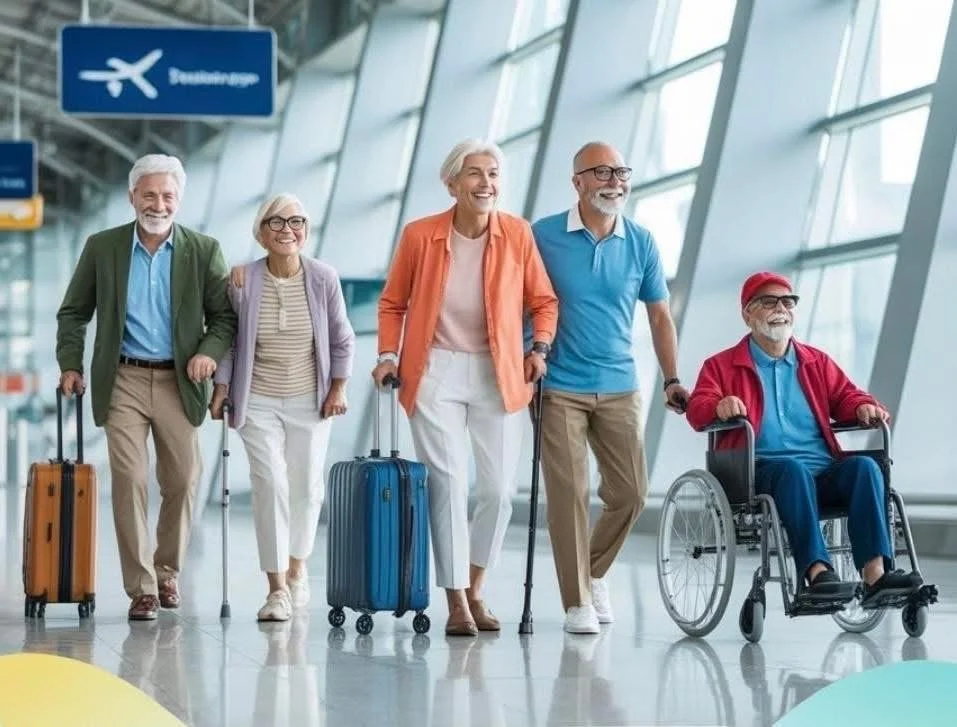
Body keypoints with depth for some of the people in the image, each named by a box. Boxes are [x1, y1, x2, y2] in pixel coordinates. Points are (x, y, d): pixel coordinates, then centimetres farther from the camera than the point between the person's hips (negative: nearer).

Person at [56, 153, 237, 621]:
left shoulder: (204, 251, 2)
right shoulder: (102, 247, 3)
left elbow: (225, 316, 4)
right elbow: (73, 312, 10)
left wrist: (210, 352, -14)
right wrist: (70, 364, -1)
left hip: (180, 381, 1)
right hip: (124, 380, -1)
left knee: (181, 482, 7)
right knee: (129, 481, -8)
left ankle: (167, 571, 28)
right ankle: (141, 588, -3)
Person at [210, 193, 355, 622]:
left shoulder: (324, 279, -7)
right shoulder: (244, 281, -8)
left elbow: (342, 341, 4)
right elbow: (229, 339, 2)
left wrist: (338, 389, 0)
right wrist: (221, 387, -2)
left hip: (310, 401, 1)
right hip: (258, 401, -1)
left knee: (306, 486, 8)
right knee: (270, 485, -9)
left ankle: (296, 569, 32)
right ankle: (277, 587, -4)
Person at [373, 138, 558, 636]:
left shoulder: (518, 234, -2)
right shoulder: (420, 235, -4)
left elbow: (543, 301, 8)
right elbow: (393, 303, 7)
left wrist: (540, 348, -6)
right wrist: (389, 355, -3)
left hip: (500, 375, 2)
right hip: (436, 372, -2)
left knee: (498, 489, 3)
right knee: (447, 482, -8)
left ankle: (475, 591, 24)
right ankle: (456, 603, -1)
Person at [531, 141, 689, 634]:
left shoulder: (640, 242, 5)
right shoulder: (543, 237, -4)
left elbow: (659, 316, 11)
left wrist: (672, 379, 6)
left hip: (619, 389, 3)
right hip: (558, 388, -3)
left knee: (630, 492, 3)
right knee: (569, 495, -5)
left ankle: (595, 573, 28)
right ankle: (577, 602, 3)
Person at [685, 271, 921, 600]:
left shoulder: (817, 363, 28)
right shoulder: (721, 366, 17)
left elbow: (845, 396, 23)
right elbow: (697, 409, 4)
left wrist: (865, 408, -2)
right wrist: (720, 406, -21)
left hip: (824, 473, 4)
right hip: (762, 472, -4)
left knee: (864, 466, -28)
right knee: (792, 469, -38)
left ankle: (875, 572, -41)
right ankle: (816, 571, -50)